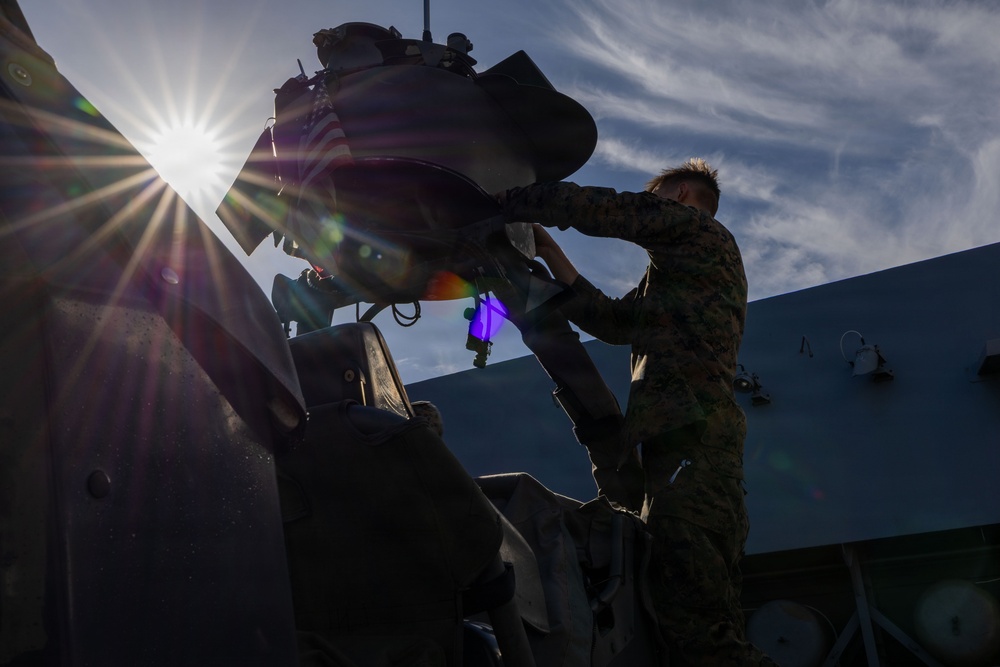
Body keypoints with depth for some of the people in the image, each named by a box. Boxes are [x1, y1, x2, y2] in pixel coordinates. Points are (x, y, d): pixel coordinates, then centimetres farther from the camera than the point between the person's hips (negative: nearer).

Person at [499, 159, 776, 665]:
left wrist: (506, 200, 8)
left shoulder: (696, 226, 7)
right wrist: (550, 253, 31)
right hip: (675, 442, 10)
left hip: (692, 439, -10)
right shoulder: (670, 275, 35)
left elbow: (597, 209, -1)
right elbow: (612, 320, 32)